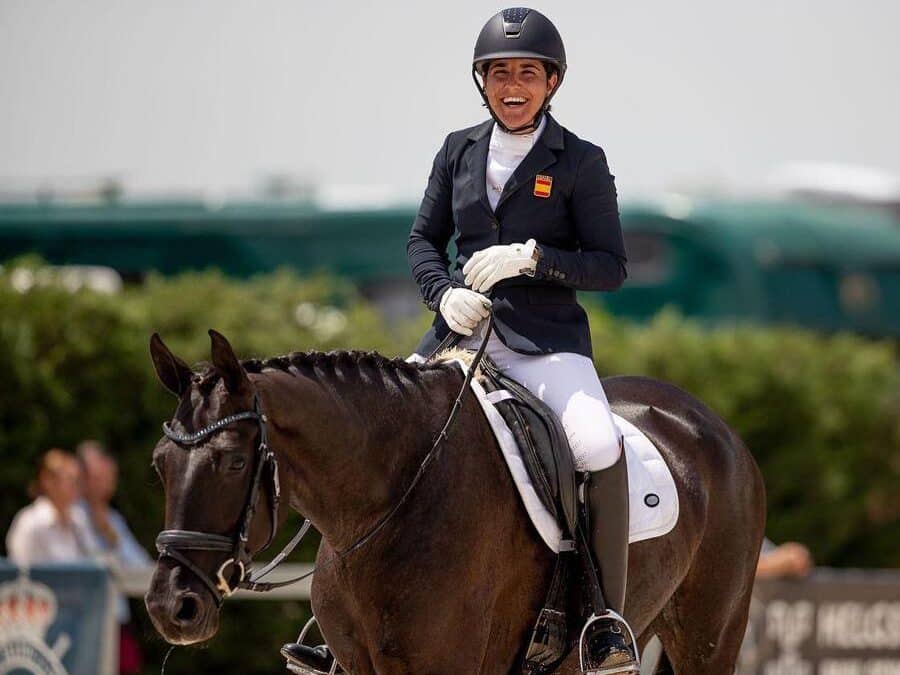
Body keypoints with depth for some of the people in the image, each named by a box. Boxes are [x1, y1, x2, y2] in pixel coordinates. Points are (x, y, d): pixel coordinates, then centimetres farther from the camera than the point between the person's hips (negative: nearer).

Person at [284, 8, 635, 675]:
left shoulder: (581, 163, -1)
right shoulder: (459, 151, 10)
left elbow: (611, 266, -3)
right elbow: (424, 240, 15)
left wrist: (532, 257, -18)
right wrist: (444, 293, -6)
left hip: (548, 341, -4)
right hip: (463, 330, 4)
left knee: (600, 448, -31)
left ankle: (610, 621, -24)